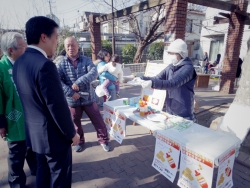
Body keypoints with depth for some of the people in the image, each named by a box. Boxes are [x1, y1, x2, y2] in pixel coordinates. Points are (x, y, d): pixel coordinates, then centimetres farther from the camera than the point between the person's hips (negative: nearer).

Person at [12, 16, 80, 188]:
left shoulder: (20, 62, 3)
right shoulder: (45, 65, -25)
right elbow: (57, 106, -24)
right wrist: (72, 133, -10)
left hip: (35, 131, 9)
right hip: (53, 134, -9)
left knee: (43, 172, 26)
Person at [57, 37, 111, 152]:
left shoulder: (86, 60, -2)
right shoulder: (61, 64, -3)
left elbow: (94, 73, -18)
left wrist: (79, 82, -28)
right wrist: (70, 93, -23)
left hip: (88, 97, 0)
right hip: (72, 100, 1)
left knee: (98, 121, 8)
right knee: (75, 123, 17)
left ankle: (104, 140, 29)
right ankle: (79, 141, 41)